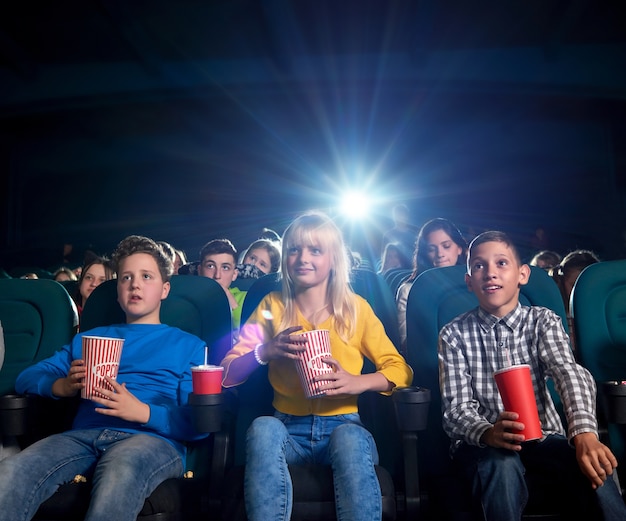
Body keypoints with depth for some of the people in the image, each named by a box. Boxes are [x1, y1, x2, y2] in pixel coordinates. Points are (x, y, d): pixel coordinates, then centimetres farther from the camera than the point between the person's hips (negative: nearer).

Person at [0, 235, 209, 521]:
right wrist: (63, 386, -3)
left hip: (153, 439, -3)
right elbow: (26, 377, 19)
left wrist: (142, 411, -13)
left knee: (119, 476, -39)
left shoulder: (188, 345, 15)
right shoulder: (88, 338, 28)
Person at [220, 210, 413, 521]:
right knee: (262, 427, -32)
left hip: (342, 425, -1)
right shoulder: (272, 306, 6)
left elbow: (400, 370, 2)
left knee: (350, 439, -35)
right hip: (288, 428, 1)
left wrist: (358, 382, -18)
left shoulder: (356, 308, 3)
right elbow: (227, 374, 1)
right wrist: (267, 351, -18)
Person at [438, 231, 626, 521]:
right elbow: (456, 409, -11)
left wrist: (584, 433, -39)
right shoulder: (454, 334, -5)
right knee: (502, 466, -34)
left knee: (592, 467, -26)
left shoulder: (543, 321, 0)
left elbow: (569, 372, -19)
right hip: (481, 441, -2)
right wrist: (488, 433, -35)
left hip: (542, 435, 2)